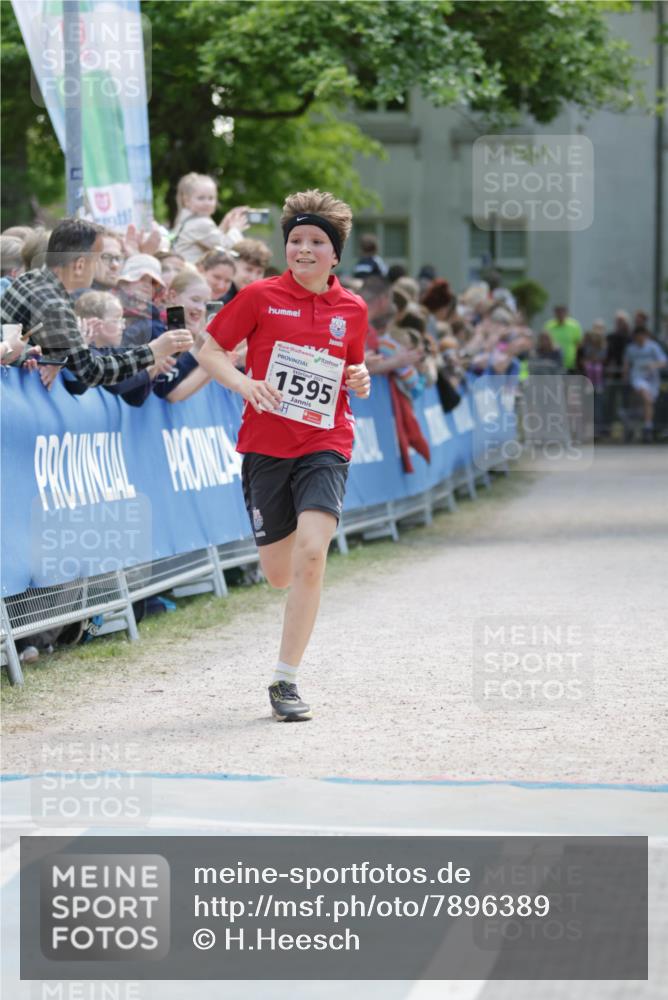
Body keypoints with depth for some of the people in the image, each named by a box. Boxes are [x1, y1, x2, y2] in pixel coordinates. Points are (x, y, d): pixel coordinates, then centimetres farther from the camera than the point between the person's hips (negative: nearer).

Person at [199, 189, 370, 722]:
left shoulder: (352, 309, 7)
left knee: (311, 556, -19)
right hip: (265, 445, 0)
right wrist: (243, 382, -16)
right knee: (279, 574, 4)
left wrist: (360, 379, 0)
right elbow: (209, 351, 2)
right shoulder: (261, 296, -1)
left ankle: (285, 680, -10)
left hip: (325, 444, 1)